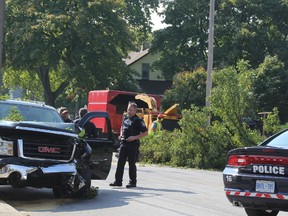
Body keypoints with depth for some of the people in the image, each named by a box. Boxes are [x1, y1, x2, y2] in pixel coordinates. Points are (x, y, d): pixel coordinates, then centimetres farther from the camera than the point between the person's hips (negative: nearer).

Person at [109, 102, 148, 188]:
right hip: (124, 143, 6)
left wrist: (135, 137, -18)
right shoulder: (125, 118, 12)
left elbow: (145, 133, -9)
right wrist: (121, 135, 12)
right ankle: (118, 181, 7)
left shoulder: (138, 120, -7)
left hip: (133, 144, -6)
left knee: (132, 163, 0)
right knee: (120, 162, 3)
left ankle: (133, 182, 9)